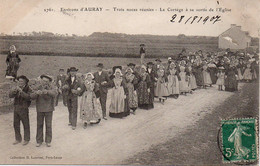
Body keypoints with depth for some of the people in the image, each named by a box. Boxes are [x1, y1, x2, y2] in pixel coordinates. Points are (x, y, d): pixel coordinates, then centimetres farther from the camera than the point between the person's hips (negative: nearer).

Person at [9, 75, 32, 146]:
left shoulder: (28, 89, -10)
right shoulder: (16, 88, 6)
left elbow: (28, 97, -26)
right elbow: (10, 95, -4)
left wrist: (21, 91, -33)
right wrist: (13, 91, -24)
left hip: (24, 109, -5)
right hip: (16, 108, 5)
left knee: (26, 125, 5)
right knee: (16, 125, 11)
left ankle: (26, 139, 17)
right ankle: (18, 139, 23)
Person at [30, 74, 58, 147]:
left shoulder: (51, 87, -5)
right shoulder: (38, 88, 1)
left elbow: (55, 92, -27)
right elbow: (32, 96, -9)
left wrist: (47, 91, -46)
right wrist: (36, 93, -32)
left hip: (49, 109, -2)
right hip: (40, 109, 2)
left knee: (48, 125, 4)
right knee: (39, 125, 8)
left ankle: (48, 141, 17)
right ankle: (39, 141, 19)